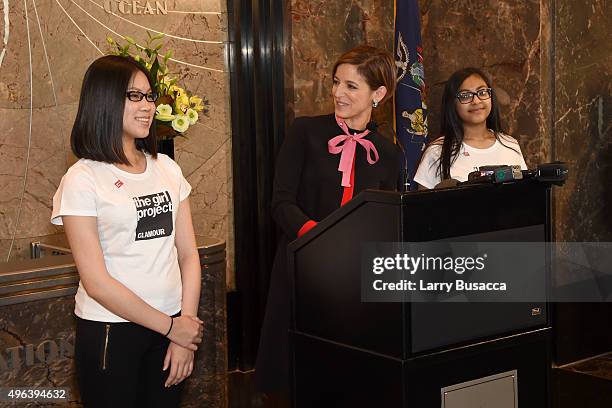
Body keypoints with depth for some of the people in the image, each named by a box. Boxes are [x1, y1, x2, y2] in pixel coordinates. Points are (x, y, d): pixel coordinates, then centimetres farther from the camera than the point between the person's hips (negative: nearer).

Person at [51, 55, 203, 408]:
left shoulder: (167, 168, 7)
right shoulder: (82, 180, -9)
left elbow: (188, 254, 6)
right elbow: (96, 282, -13)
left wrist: (185, 330, -4)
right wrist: (170, 327, -10)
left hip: (172, 326, 5)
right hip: (110, 334, -5)